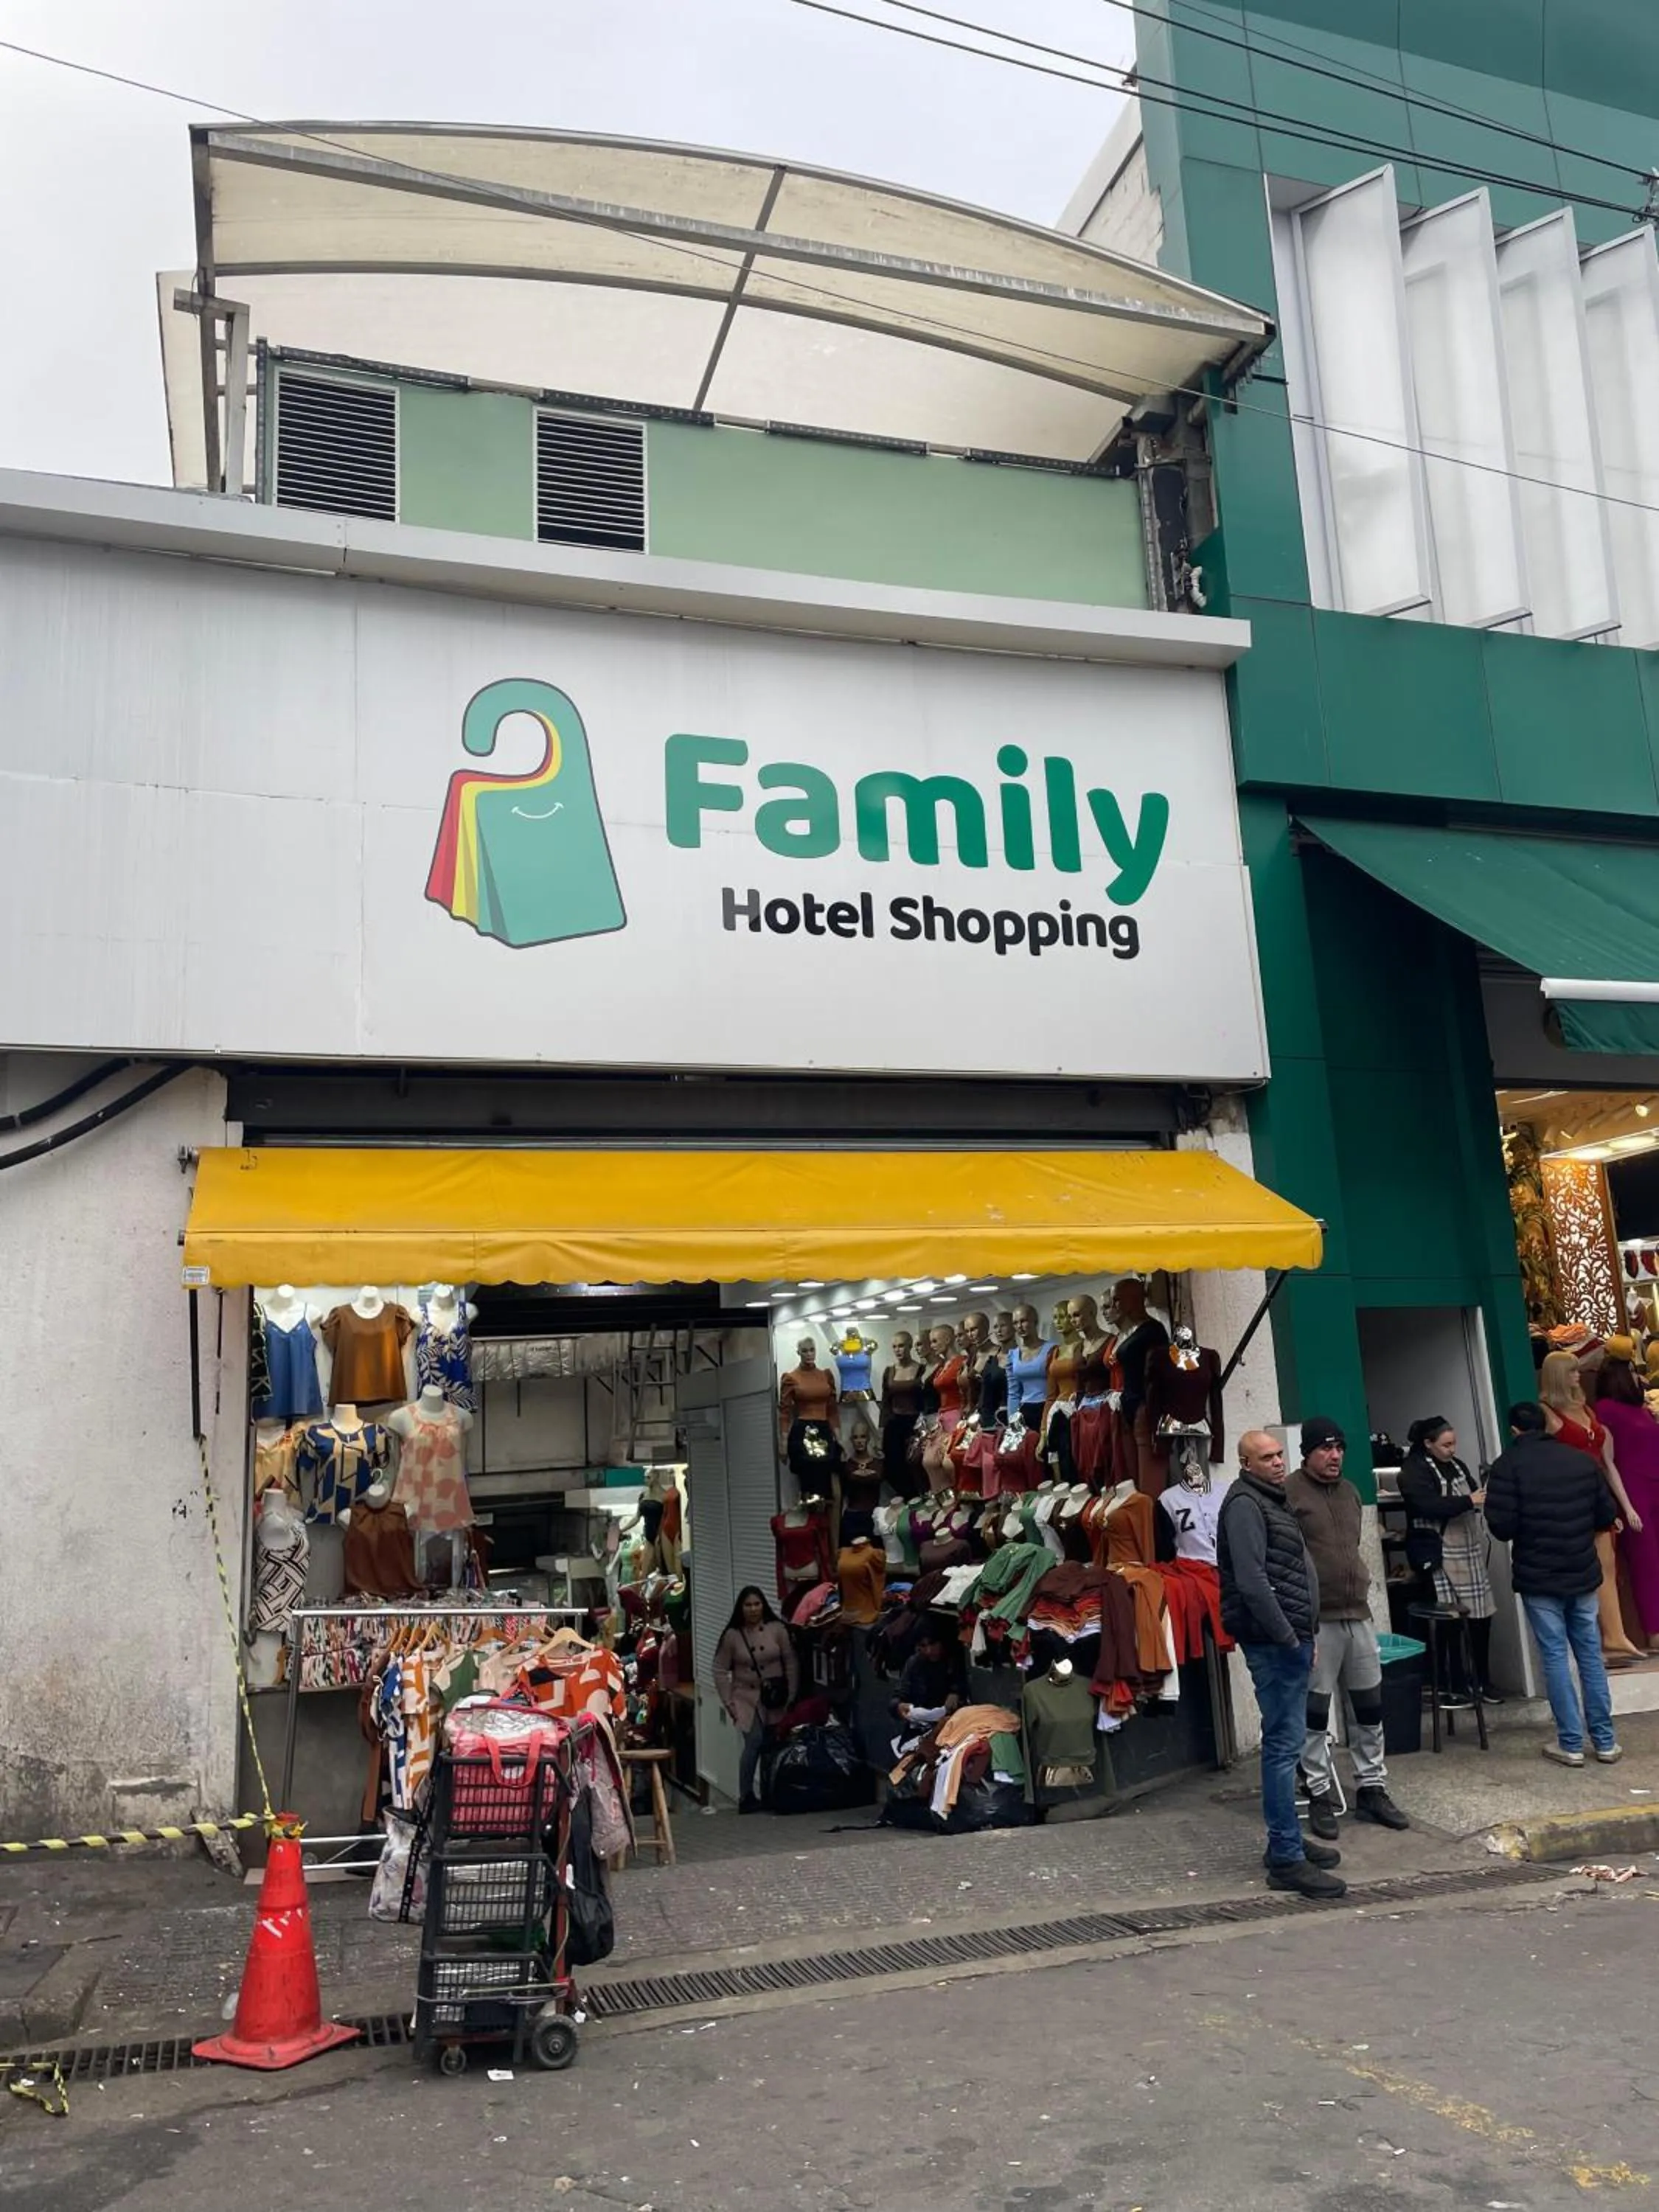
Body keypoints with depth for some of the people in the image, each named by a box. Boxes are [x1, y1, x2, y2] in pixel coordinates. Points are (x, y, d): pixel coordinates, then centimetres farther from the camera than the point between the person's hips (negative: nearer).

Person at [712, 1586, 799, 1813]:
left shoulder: (777, 1629, -1)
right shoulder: (732, 1635, -1)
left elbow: (791, 1664, 2)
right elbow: (720, 1671, 3)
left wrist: (792, 1697, -1)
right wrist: (729, 1703, -1)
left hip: (775, 1700, 1)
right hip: (746, 1698, -1)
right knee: (754, 1742, -15)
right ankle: (746, 1797, -4)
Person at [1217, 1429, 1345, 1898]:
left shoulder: (1271, 1502, 20)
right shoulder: (1244, 1504, -13)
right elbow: (1252, 1582, -21)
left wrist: (1304, 1638, 18)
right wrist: (1288, 1638, -18)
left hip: (1290, 1639, 10)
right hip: (1273, 1642, -10)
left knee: (1285, 1743, 16)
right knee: (1284, 1744, -8)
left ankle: (1286, 1841, 26)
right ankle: (1286, 1860, -5)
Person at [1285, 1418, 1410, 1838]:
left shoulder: (1349, 1491, 14)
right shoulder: (1290, 1493, -11)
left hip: (1358, 1614, 7)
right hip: (1316, 1619, -7)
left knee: (1368, 1706, 12)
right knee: (1316, 1708, 1)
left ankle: (1372, 1788, 24)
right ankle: (1320, 1794, 11)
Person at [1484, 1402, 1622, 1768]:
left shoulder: (1508, 1465, -11)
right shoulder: (1582, 1459, 3)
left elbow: (1501, 1527, -15)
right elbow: (1607, 1514, 7)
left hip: (1538, 1577, -4)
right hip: (1583, 1573, 4)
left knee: (1555, 1656, 2)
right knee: (1590, 1654, 12)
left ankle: (1571, 1744, 4)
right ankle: (1605, 1741, 16)